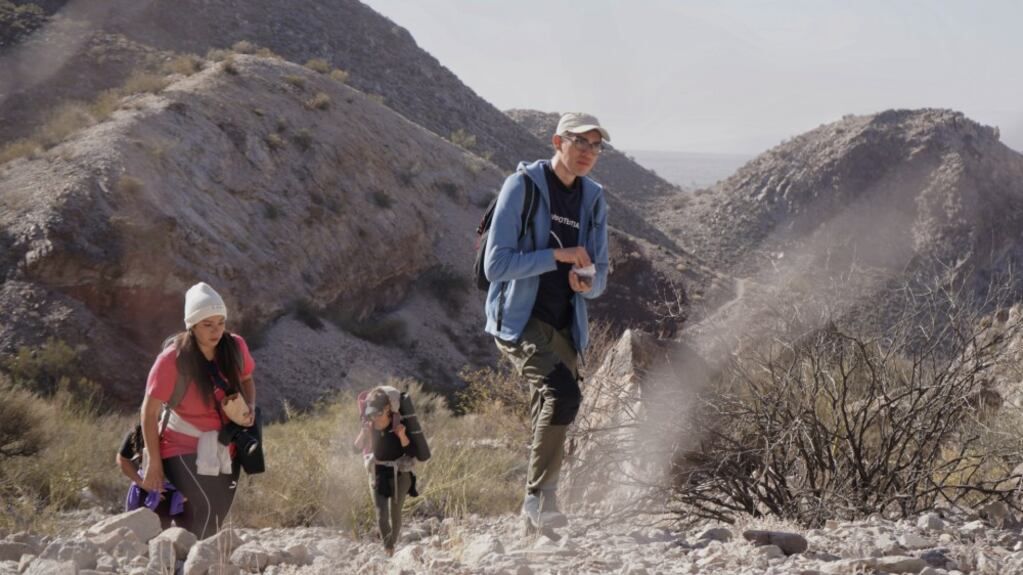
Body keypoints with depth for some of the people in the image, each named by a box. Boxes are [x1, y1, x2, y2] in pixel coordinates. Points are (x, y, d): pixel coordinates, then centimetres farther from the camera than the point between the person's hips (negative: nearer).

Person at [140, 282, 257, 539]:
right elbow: (149, 412, -12)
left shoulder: (236, 347, -7)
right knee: (207, 508, -23)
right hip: (184, 448, -5)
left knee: (216, 518, 8)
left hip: (224, 448, 5)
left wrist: (250, 407, -6)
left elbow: (246, 380, 15)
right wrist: (154, 463, -12)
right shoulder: (172, 360, -19)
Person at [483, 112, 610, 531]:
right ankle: (540, 496, -19)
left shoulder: (593, 200, 10)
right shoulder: (522, 186, -9)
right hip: (519, 320, -7)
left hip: (564, 326, 7)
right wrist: (558, 256, -19)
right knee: (563, 392, -27)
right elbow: (496, 265, -14)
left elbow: (599, 277, 15)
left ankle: (535, 519, 22)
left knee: (550, 417, 10)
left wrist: (587, 282, -9)